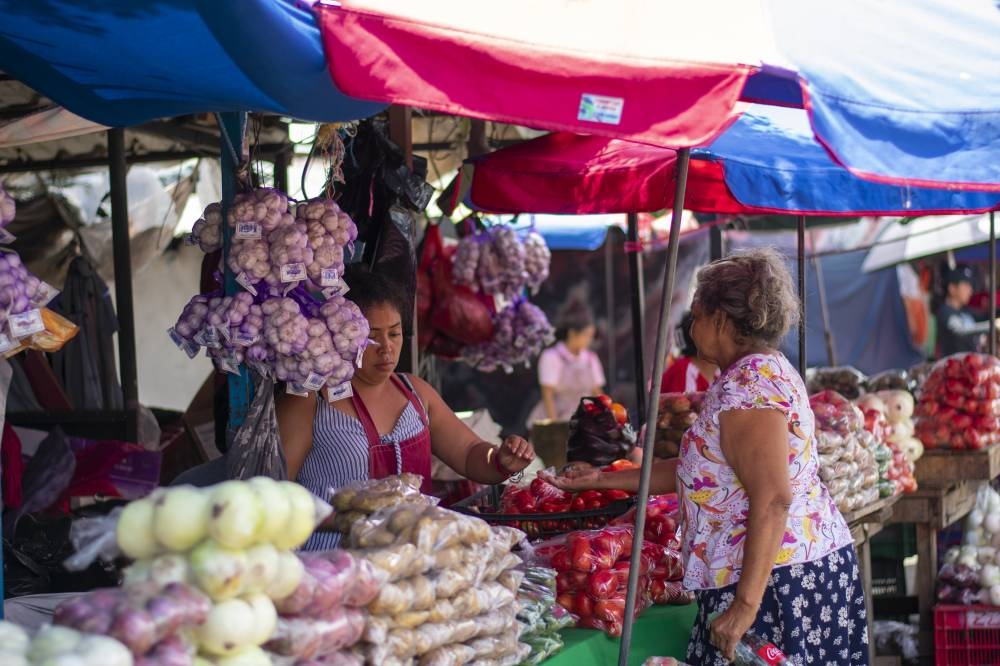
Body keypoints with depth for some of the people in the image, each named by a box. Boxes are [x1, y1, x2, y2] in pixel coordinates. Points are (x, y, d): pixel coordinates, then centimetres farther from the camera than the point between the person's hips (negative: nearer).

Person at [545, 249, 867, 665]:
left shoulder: (748, 386, -16)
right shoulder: (766, 369, 17)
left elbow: (772, 500, -24)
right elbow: (699, 469, 22)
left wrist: (746, 604, -26)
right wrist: (604, 480, 24)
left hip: (773, 578, -10)